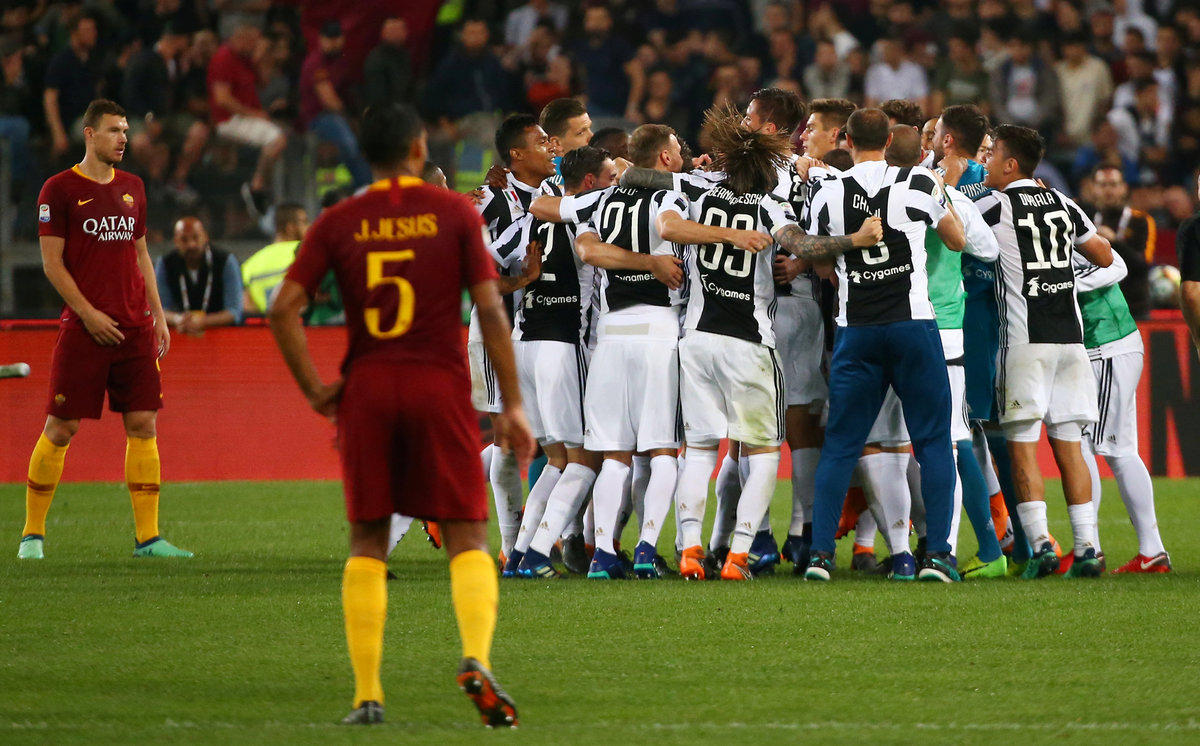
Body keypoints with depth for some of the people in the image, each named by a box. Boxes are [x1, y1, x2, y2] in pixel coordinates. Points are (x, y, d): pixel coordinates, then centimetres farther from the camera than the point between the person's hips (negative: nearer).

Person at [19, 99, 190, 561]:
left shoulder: (132, 188, 14)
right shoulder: (60, 189, -3)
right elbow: (52, 262, -5)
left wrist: (157, 314, 11)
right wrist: (88, 313, -13)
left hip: (135, 328, 5)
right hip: (85, 328, -5)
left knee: (143, 425, 0)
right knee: (61, 427, -3)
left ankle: (148, 538, 2)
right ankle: (32, 534, 8)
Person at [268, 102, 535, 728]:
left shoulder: (337, 224, 4)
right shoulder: (455, 213, 0)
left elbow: (283, 309, -5)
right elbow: (490, 309, -4)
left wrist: (314, 390, 3)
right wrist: (512, 405, -1)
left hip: (365, 392, 2)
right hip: (440, 387, -1)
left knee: (367, 545, 10)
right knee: (467, 540, 2)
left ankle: (367, 694, 4)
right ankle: (476, 659, -22)